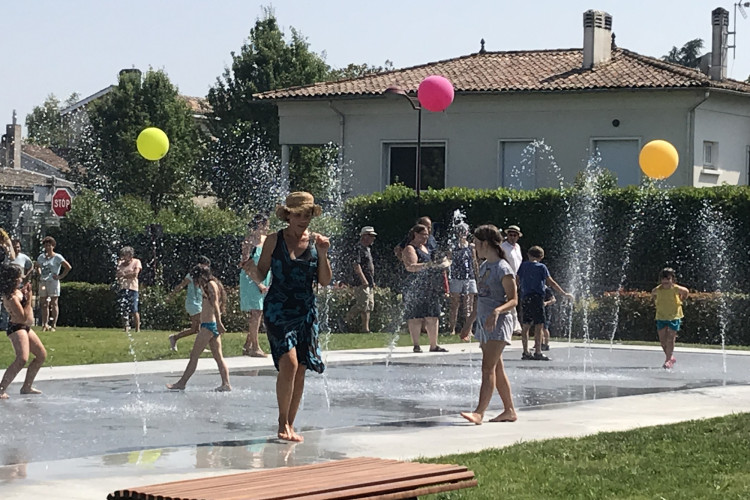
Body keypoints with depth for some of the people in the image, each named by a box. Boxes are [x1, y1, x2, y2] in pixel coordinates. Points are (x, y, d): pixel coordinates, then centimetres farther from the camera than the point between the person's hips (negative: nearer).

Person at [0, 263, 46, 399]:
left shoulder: (16, 291, 5)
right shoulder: (11, 298, -25)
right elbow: (24, 317, -24)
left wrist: (25, 290, 12)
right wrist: (29, 298, -19)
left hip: (25, 328, 11)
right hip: (17, 328, -11)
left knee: (42, 355, 18)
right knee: (22, 359, -29)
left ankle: (27, 386, 25)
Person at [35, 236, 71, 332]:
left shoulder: (57, 257, -5)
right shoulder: (41, 257, 11)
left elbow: (68, 267, -8)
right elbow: (37, 266, 30)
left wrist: (60, 276, -9)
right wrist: (40, 274, 14)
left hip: (53, 282, -6)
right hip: (43, 282, 6)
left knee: (53, 304, -3)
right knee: (44, 304, 6)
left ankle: (53, 325, -2)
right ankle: (45, 324, 11)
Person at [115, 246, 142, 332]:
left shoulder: (136, 262, 7)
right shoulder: (121, 263, 20)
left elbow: (135, 273, -6)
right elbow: (116, 274, 12)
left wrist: (124, 275, -1)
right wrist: (119, 265, 1)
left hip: (132, 288, -5)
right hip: (122, 288, 5)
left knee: (134, 310, -10)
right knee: (123, 310, -1)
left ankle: (137, 329, -6)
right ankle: (126, 329, 1)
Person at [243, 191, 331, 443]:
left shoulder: (316, 241, 5)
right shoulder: (274, 241, -2)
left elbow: (325, 281, 4)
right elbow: (261, 277, 0)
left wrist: (322, 255, -10)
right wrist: (253, 271, -22)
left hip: (306, 312, 3)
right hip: (278, 309, -3)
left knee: (300, 369, 4)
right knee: (288, 362, -18)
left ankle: (290, 425, 16)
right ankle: (283, 421, -5)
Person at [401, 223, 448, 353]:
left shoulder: (426, 248, 20)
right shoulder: (410, 249, -6)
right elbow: (411, 267, -21)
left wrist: (442, 264, 12)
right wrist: (428, 265, -28)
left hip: (430, 288, 8)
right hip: (415, 288, -8)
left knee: (432, 317, 4)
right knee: (416, 317, -5)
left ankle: (434, 345, 6)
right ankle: (416, 345, -1)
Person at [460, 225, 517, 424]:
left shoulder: (503, 269, -13)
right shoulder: (484, 266, 14)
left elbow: (513, 300, -15)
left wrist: (497, 311, -32)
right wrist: (472, 317, 27)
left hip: (499, 323, -9)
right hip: (484, 323, 9)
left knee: (488, 367, -16)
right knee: (497, 369, 12)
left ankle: (479, 412, -24)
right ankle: (509, 410, 19)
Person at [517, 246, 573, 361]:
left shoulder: (523, 265, 9)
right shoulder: (541, 267, -2)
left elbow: (517, 280, 12)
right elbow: (551, 282, -3)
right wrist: (564, 293, 2)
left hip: (525, 298, 5)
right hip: (537, 297, -5)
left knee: (526, 325, 7)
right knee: (539, 325, -4)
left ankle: (526, 352, 8)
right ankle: (538, 352, -8)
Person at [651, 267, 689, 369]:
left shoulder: (675, 289, -15)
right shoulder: (658, 290, -9)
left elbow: (686, 292, 5)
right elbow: (652, 294, 15)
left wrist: (680, 301, 2)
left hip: (674, 316, -3)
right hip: (661, 316, 3)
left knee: (670, 339, -7)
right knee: (662, 340, 4)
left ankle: (668, 360, 1)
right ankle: (670, 357, 23)